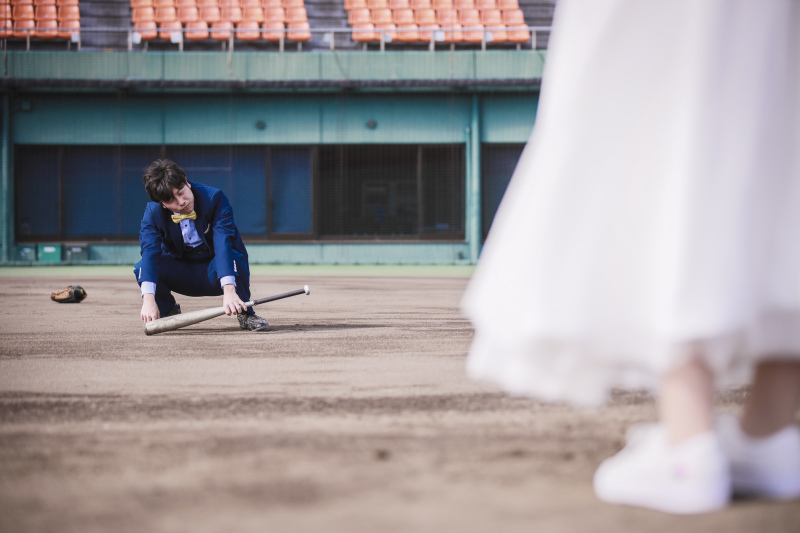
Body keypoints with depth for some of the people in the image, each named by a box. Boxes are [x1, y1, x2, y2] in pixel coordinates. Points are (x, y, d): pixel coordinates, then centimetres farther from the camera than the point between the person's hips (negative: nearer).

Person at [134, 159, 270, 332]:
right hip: (180, 275, 2)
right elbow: (150, 251, -30)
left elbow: (223, 244, -36)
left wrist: (229, 290, -51)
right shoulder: (153, 212, -15)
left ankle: (245, 314, -11)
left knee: (234, 258, -37)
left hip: (214, 272, -2)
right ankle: (168, 312, 3)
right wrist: (148, 299, -47)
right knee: (143, 268, -26)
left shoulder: (214, 198, -23)